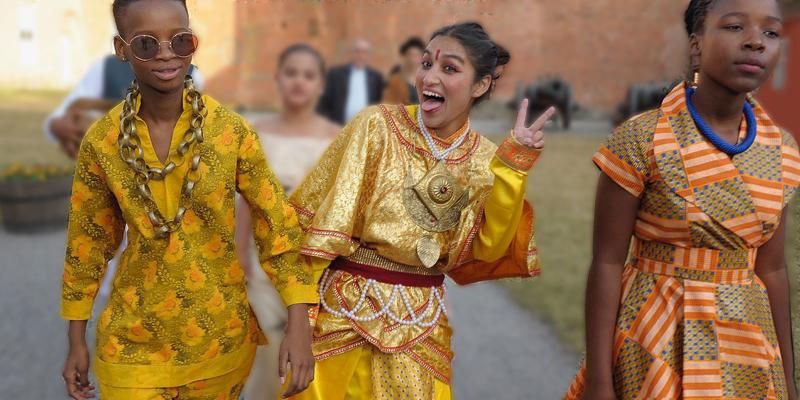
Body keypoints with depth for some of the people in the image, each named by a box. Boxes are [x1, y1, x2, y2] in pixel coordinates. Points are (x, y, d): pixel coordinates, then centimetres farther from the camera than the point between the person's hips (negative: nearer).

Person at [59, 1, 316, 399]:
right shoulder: (101, 140, -8)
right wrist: (77, 341, 6)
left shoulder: (231, 129, -11)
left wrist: (298, 325, -15)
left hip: (223, 338, 1)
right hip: (133, 344, 0)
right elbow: (88, 241, 3)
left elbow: (276, 222, -8)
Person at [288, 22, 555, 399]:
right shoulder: (377, 125, -10)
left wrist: (513, 165, -15)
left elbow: (490, 248, -8)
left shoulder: (483, 157, 0)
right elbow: (317, 210, -9)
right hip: (345, 305, -2)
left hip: (421, 320, 3)